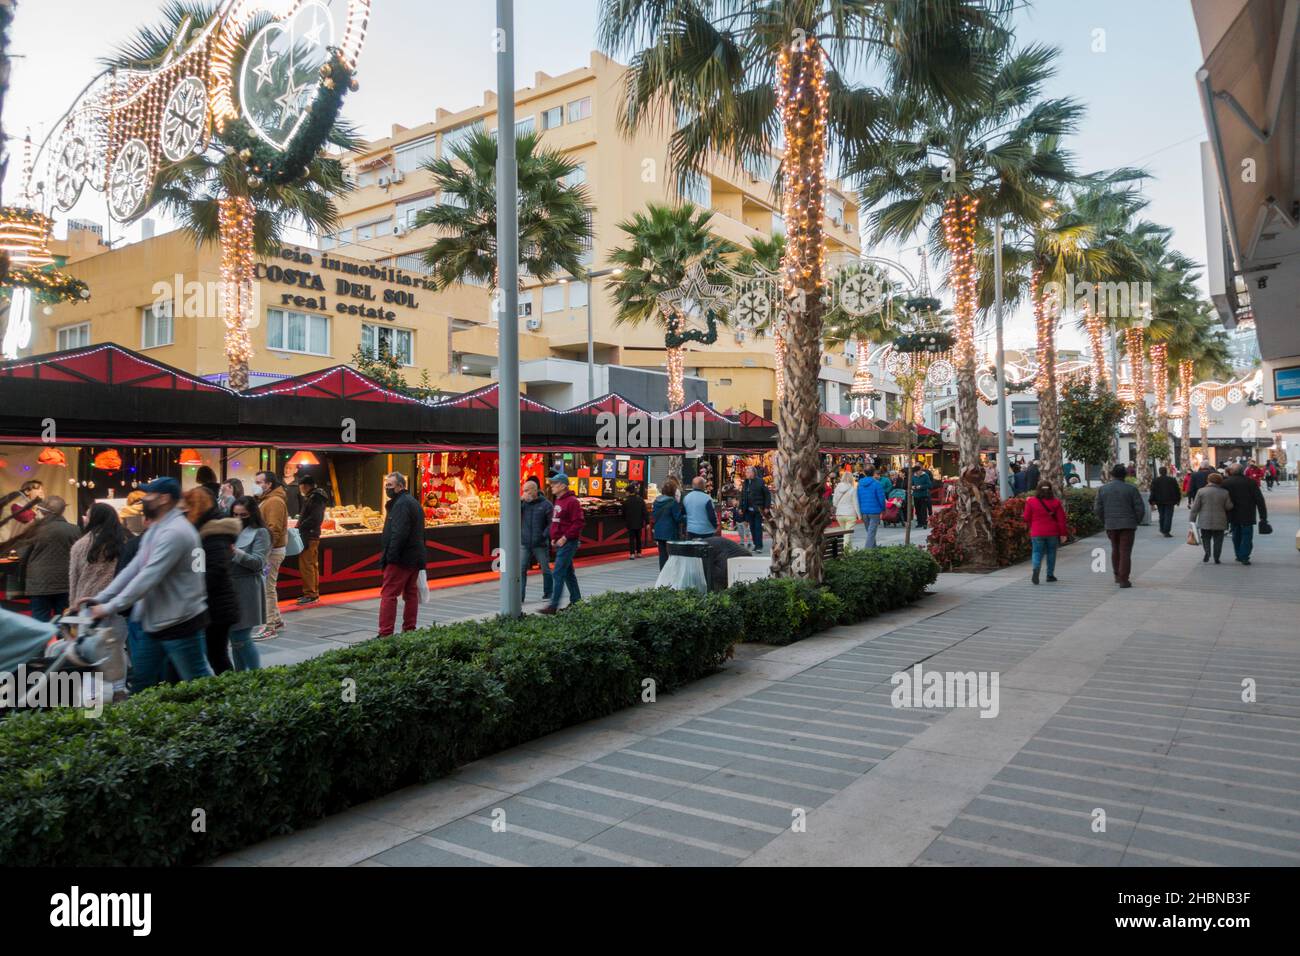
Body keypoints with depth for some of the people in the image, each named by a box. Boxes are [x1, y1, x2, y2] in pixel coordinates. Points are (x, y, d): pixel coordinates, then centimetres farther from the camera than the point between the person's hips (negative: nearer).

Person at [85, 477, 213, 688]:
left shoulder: (175, 532, -21)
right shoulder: (155, 530, 13)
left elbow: (148, 578, -25)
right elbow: (133, 568, 12)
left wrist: (109, 608, -21)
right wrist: (100, 598, 4)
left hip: (180, 622, -10)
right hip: (153, 622, 10)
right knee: (140, 683, 17)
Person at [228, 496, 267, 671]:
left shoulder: (259, 532, -2)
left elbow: (258, 562, -11)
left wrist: (236, 553, -22)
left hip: (246, 590, -6)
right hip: (228, 588, 6)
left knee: (241, 638, -6)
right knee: (236, 638, 12)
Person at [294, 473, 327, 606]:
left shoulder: (315, 498, -14)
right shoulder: (311, 497, 17)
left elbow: (314, 518, -23)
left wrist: (300, 527, -16)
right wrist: (300, 526, 4)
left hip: (309, 536, -10)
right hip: (312, 536, 10)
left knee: (306, 565, -7)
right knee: (312, 565, 14)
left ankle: (310, 594, -4)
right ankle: (314, 593, 21)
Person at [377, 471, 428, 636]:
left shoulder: (402, 504, -14)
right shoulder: (414, 503, 19)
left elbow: (399, 534, -23)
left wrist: (390, 556, -22)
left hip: (401, 559, -10)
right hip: (415, 557, 10)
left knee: (388, 594, -7)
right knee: (411, 594, 12)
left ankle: (385, 633, -9)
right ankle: (410, 630, 16)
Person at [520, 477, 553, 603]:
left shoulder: (545, 504, -3)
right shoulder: (523, 503, 7)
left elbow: (551, 523, -4)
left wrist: (544, 536, -14)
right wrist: (520, 500, -13)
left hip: (540, 545, -3)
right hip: (524, 544, 3)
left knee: (545, 569, 8)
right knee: (521, 570, -2)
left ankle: (548, 594, 20)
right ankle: (520, 596, 1)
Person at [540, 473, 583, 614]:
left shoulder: (572, 501, -15)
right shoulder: (558, 501, 15)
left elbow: (578, 523, -20)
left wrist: (565, 538, -20)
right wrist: (554, 538, 12)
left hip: (568, 543, -10)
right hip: (560, 543, 10)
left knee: (558, 573, -11)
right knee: (568, 572, 16)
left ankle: (553, 605, -10)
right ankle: (576, 600, 26)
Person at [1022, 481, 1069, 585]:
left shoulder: (1031, 501, -5)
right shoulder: (1056, 502, -2)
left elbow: (1026, 518, 1)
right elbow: (1061, 519, -1)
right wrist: (1063, 534, 5)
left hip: (1037, 533, -1)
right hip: (1052, 533, 1)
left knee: (1037, 552, 3)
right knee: (1051, 553, 14)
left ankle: (1036, 569, -24)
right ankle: (1050, 575, 17)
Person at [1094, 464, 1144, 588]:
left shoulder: (1103, 489, 1)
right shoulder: (1131, 489, -6)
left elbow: (1098, 509, -1)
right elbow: (1140, 509, -6)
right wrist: (1137, 522, 10)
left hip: (1111, 525, 3)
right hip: (1128, 524, -3)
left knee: (1115, 549, 20)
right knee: (1125, 552, 0)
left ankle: (1117, 575, 26)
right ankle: (1123, 580, -3)